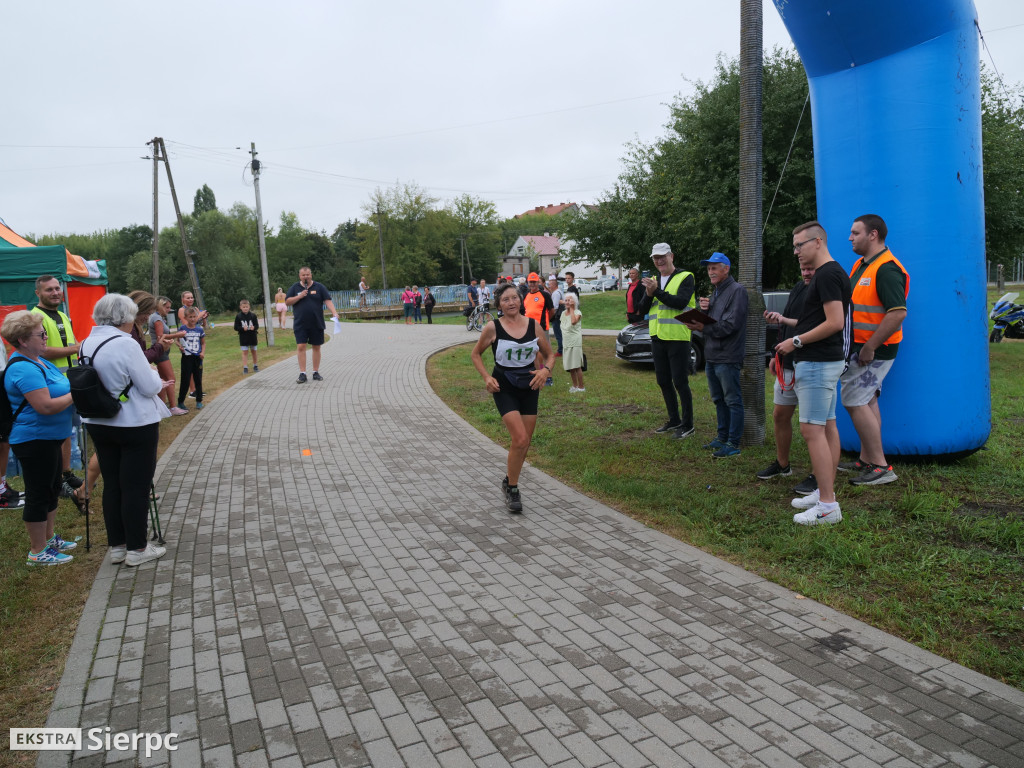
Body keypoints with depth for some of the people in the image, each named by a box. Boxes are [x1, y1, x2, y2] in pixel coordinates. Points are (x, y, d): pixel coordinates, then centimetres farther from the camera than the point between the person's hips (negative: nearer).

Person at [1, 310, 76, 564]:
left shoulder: (39, 361, 9)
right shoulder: (23, 368, -23)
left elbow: (57, 389, 20)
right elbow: (45, 406, -29)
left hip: (49, 438, 10)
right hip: (35, 440, -10)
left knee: (51, 490, 21)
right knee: (38, 495, 2)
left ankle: (49, 538, 36)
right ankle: (38, 552, 15)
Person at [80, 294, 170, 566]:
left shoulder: (87, 343, 5)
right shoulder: (125, 344, -20)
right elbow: (150, 386, -16)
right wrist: (154, 374, 5)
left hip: (99, 424, 8)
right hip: (135, 425, -7)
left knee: (111, 485, 14)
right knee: (136, 487, 3)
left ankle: (116, 546, 23)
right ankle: (137, 549, 12)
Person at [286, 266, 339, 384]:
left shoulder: (319, 287, 4)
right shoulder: (295, 288, 7)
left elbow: (328, 300, -4)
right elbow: (288, 302, 3)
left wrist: (334, 312, -19)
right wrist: (300, 296, -12)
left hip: (317, 324, 0)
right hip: (300, 324, 0)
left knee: (316, 347, 6)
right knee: (301, 347, -8)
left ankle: (316, 372, 16)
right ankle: (302, 374, -4)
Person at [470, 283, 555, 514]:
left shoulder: (533, 325, -1)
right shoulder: (493, 328, -9)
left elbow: (549, 354, 9)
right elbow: (476, 354, 5)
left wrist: (545, 370, -11)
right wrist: (486, 377, -9)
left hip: (529, 387, 4)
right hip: (504, 388, -4)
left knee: (525, 443, 9)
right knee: (520, 439, -16)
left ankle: (509, 482, 33)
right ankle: (512, 489, 5)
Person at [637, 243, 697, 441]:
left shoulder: (685, 278, -5)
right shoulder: (653, 280, 14)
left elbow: (681, 302, -22)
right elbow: (642, 310, 8)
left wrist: (657, 291, -27)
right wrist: (648, 295, -11)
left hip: (678, 338, -7)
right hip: (658, 337, 7)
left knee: (680, 382, -4)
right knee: (663, 381, 13)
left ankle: (687, 425, 7)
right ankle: (674, 420, 27)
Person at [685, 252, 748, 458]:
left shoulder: (737, 291, -9)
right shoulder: (714, 292, 20)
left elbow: (731, 325, -18)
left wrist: (704, 328, -20)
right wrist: (703, 310, -2)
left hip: (727, 357, -9)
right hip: (711, 356, 9)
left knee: (733, 400, -4)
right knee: (718, 400, 15)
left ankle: (733, 444, -1)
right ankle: (722, 438, 25)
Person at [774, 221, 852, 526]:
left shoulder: (827, 275, -15)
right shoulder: (828, 273, 18)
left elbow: (835, 322, -22)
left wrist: (795, 341, -16)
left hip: (818, 362, -11)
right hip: (825, 360, 11)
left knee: (812, 430, -11)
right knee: (827, 427, 13)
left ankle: (827, 506, -8)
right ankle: (826, 492, 21)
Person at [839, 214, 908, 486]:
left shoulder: (887, 269, -19)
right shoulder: (861, 265, 14)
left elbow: (898, 313, -27)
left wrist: (869, 347, -25)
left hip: (872, 349, -10)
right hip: (858, 346, 10)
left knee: (854, 401, -9)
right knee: (867, 401, 14)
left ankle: (880, 466, -2)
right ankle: (866, 460, 24)